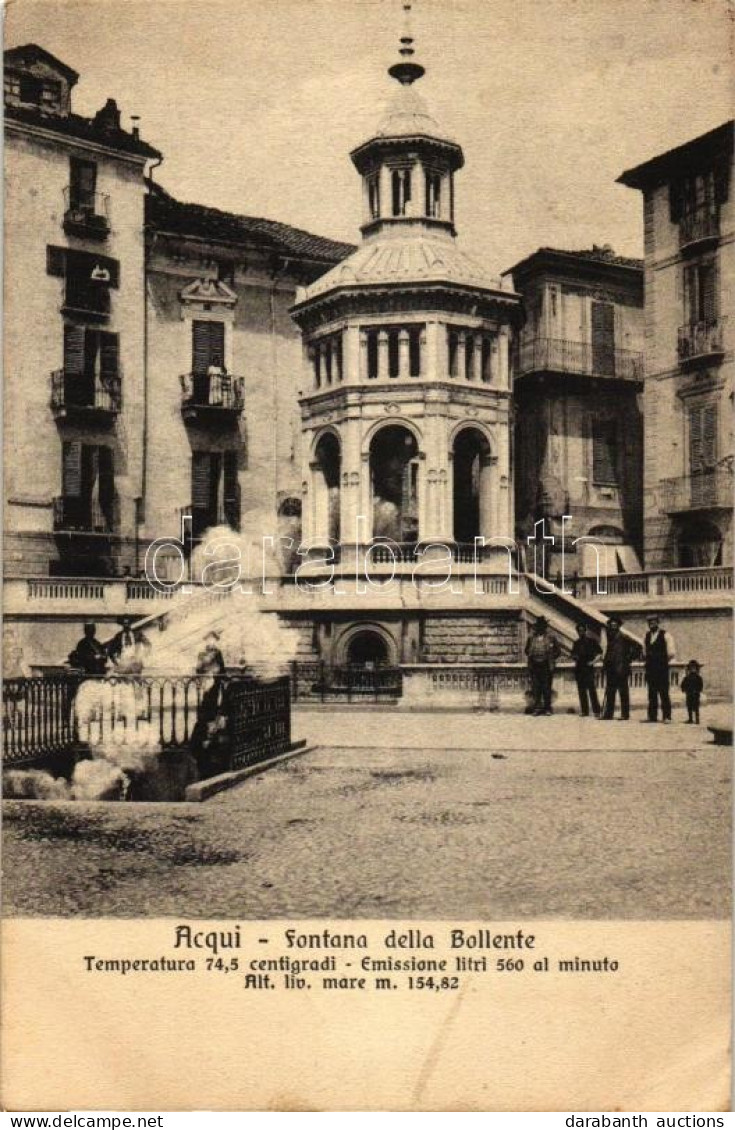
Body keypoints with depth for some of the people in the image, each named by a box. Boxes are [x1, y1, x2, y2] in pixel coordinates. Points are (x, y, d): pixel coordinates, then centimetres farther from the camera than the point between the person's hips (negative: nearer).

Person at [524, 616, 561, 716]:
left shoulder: (551, 638, 3)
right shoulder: (531, 637, 8)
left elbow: (558, 651, 8)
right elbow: (527, 650, 20)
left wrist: (551, 658, -1)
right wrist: (531, 657, 5)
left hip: (547, 666, -1)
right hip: (534, 666, 2)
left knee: (547, 688, 2)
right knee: (535, 688, 1)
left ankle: (547, 708, 9)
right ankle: (536, 708, 5)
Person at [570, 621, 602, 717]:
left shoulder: (591, 641, 2)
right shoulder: (576, 643, 15)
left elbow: (599, 652, 1)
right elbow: (573, 654, 23)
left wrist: (593, 661, -9)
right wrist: (574, 657, 1)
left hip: (588, 667, -5)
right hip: (579, 668, 5)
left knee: (591, 689, -13)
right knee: (581, 690, 5)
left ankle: (596, 711, -13)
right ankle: (584, 711, 10)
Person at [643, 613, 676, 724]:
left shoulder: (665, 635, -3)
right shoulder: (647, 635, 14)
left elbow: (672, 653, -6)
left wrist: (664, 661, -7)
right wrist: (645, 657, 8)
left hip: (662, 669, -5)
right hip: (650, 668, 5)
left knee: (664, 693, -6)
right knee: (651, 693, 7)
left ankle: (666, 716, -3)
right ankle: (652, 716, 10)